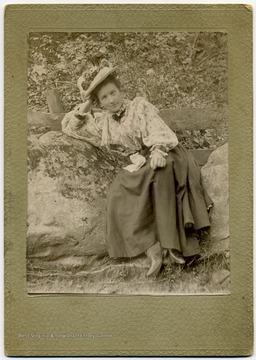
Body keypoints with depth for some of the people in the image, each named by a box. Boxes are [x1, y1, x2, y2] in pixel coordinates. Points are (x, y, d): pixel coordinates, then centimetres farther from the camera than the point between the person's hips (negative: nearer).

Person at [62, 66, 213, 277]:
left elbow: (158, 130, -8)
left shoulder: (140, 106, 7)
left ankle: (172, 243, -42)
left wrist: (158, 150, -29)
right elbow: (69, 127, 26)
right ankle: (153, 250, -36)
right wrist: (85, 108, 11)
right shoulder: (104, 122, 19)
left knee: (160, 171, -39)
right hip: (140, 167, 4)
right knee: (120, 196, -26)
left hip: (165, 155, -3)